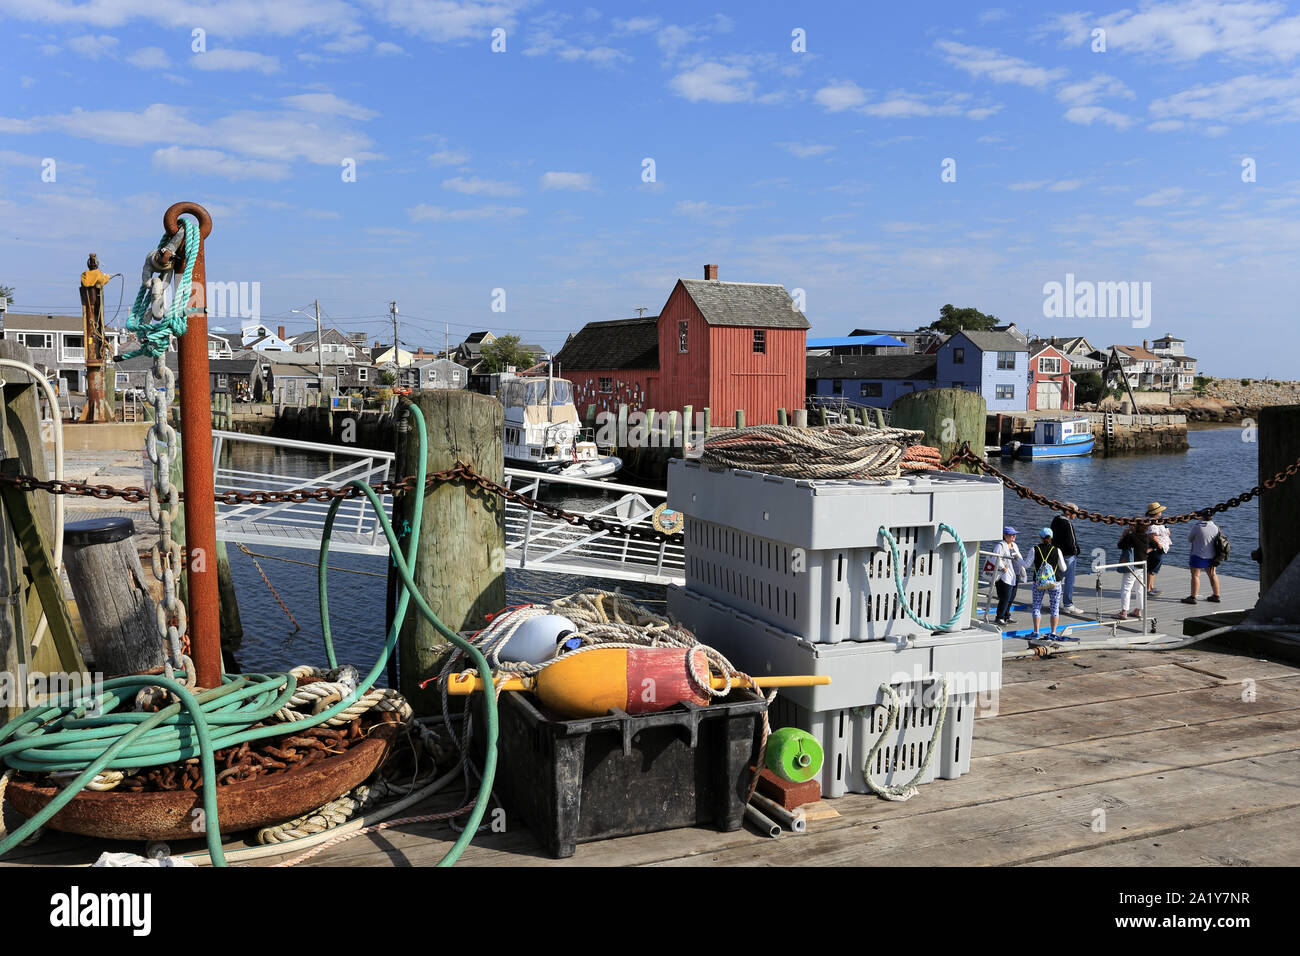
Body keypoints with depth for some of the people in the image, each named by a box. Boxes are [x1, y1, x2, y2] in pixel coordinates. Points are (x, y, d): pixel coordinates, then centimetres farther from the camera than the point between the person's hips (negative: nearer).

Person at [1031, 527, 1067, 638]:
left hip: (1038, 582, 0)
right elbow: (1063, 569, 0)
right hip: (1054, 582, 0)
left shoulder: (1035, 549, -7)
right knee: (1055, 607, 11)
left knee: (1037, 606, 10)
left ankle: (1036, 632, 5)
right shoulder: (1057, 550, -6)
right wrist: (1063, 560, 20)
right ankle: (1053, 632, 11)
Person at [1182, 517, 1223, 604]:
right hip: (1212, 556, 7)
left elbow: (1189, 539, -5)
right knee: (1213, 575, 17)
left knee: (1195, 575, -4)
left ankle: (1193, 597, -7)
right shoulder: (1215, 527, 0)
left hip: (1198, 555, -7)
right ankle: (1216, 596, 27)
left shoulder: (1198, 527, -18)